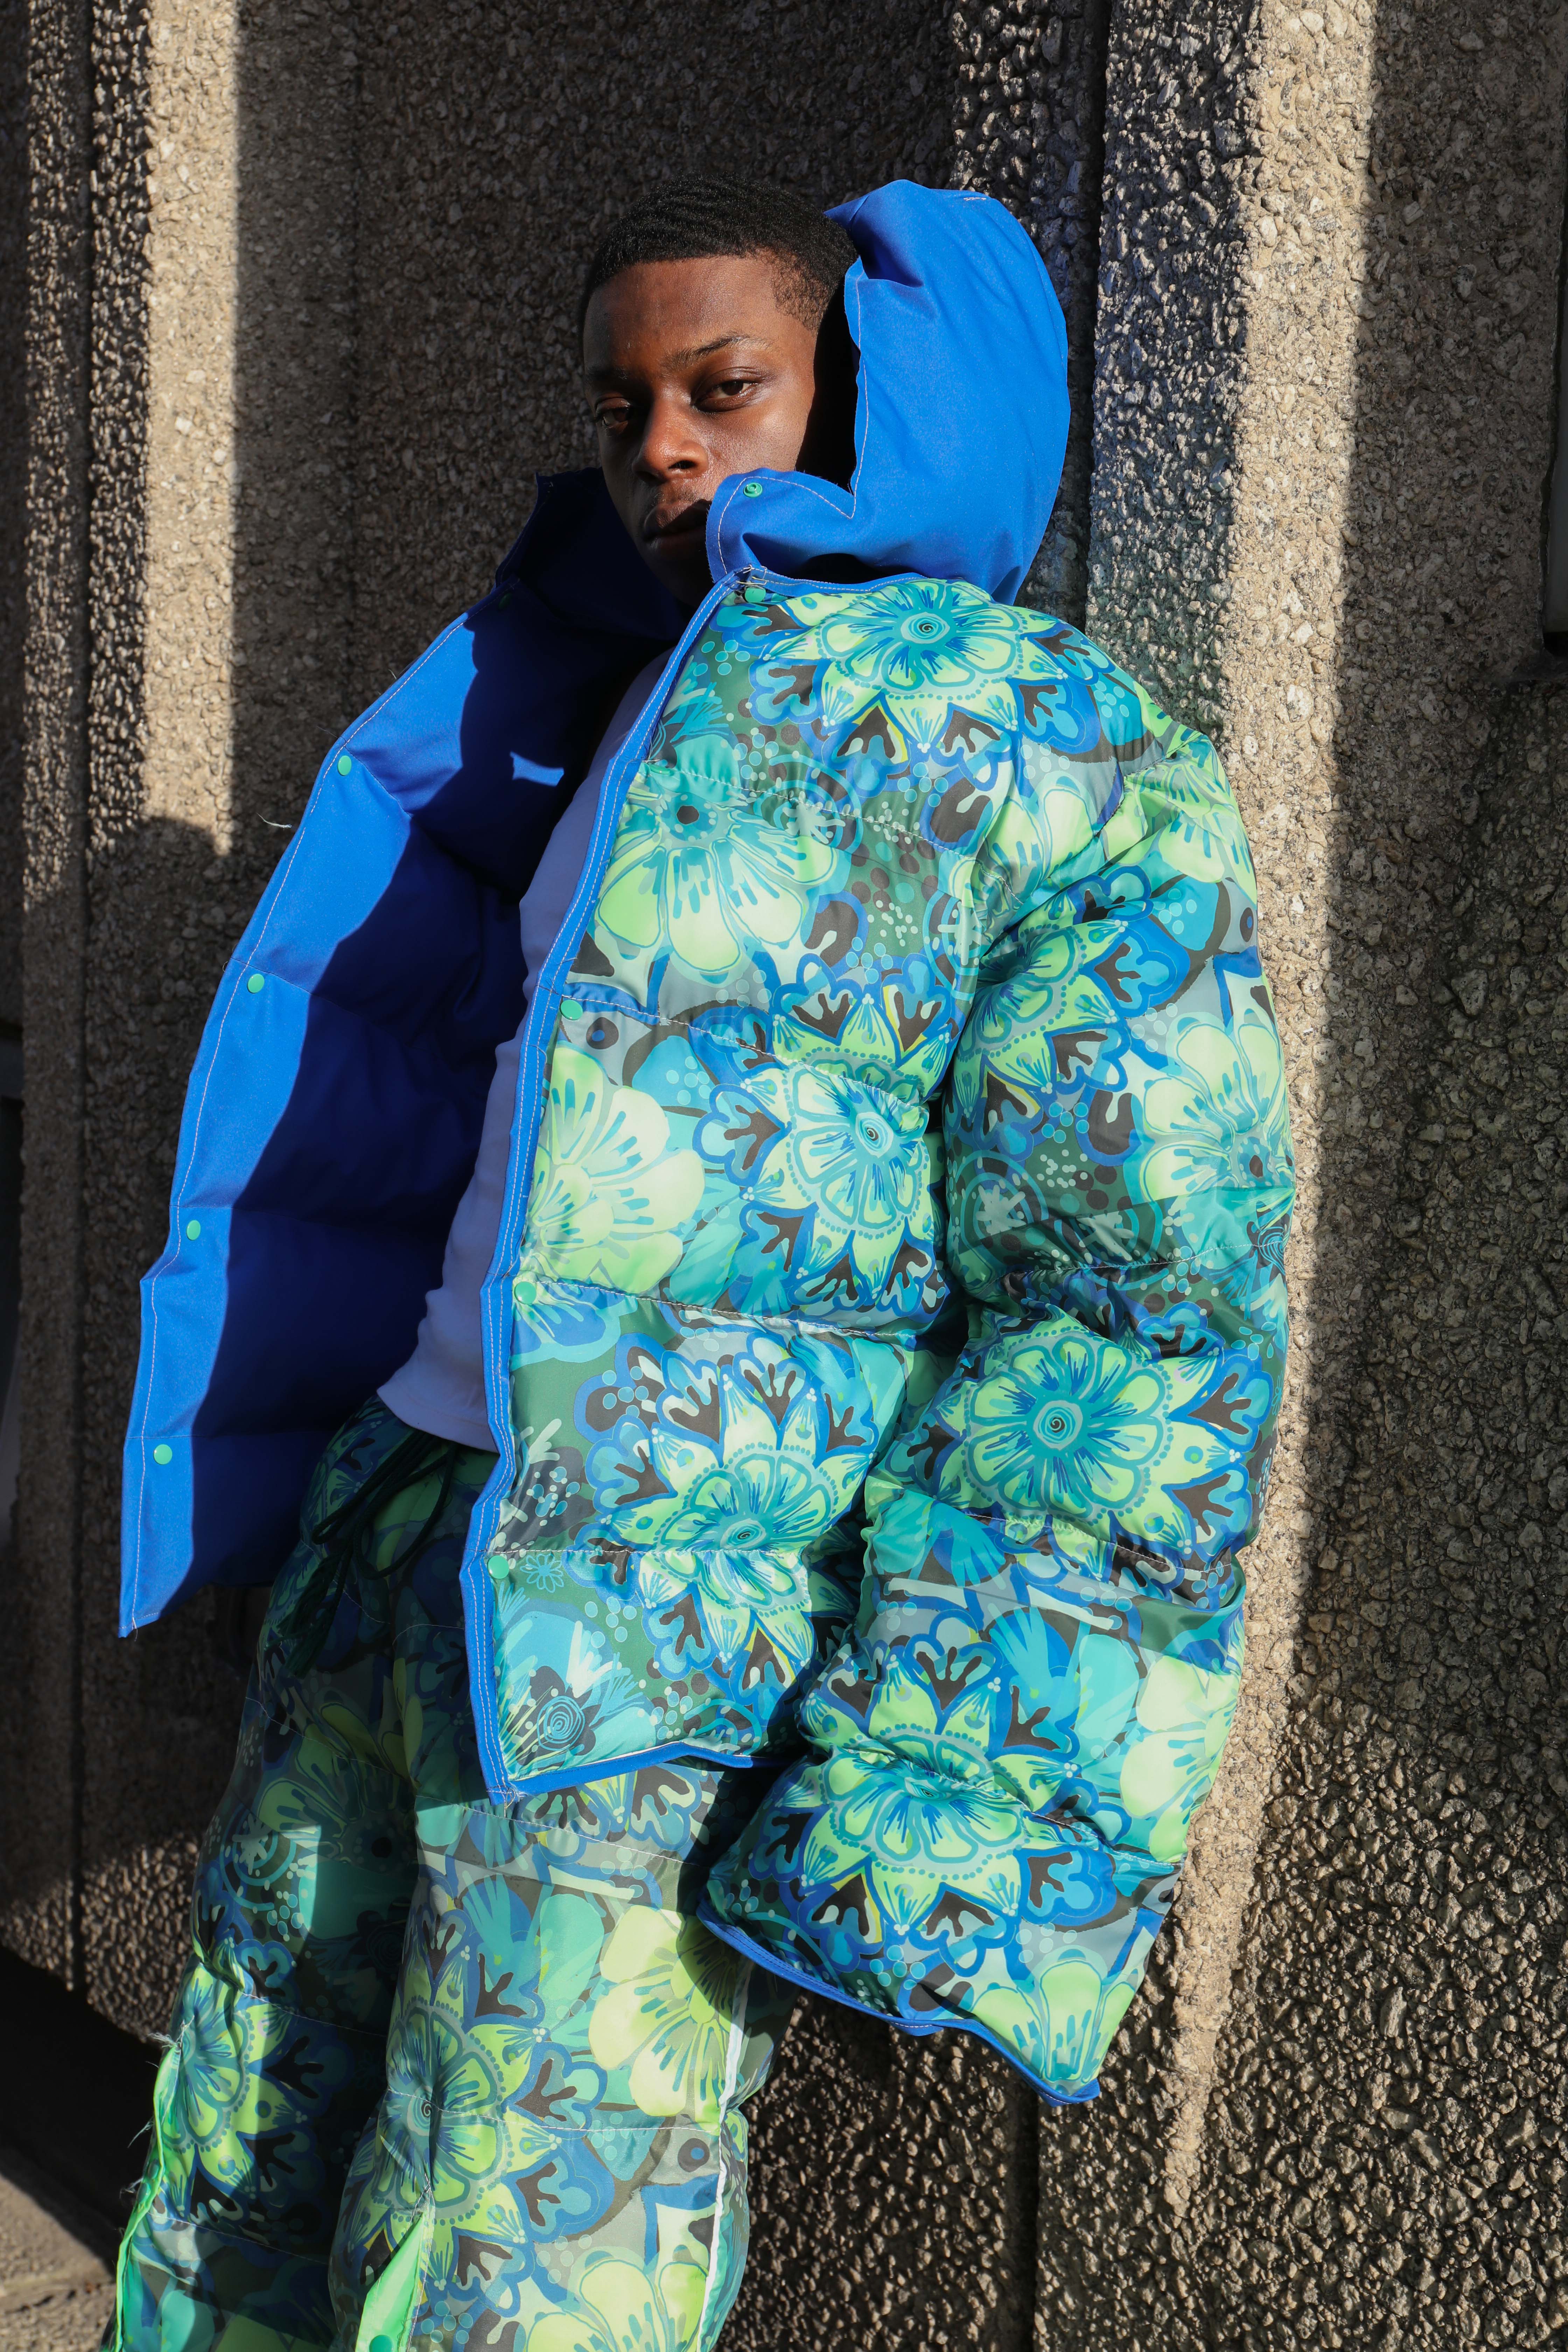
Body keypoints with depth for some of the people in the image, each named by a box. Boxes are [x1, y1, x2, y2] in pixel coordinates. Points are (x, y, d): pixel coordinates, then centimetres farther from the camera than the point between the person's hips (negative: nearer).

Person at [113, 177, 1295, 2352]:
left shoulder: (1055, 762, -8)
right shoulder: (625, 712, 17)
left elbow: (1138, 1317, -16)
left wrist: (913, 1807, -19)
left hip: (673, 1653, -8)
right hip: (406, 1522, 8)